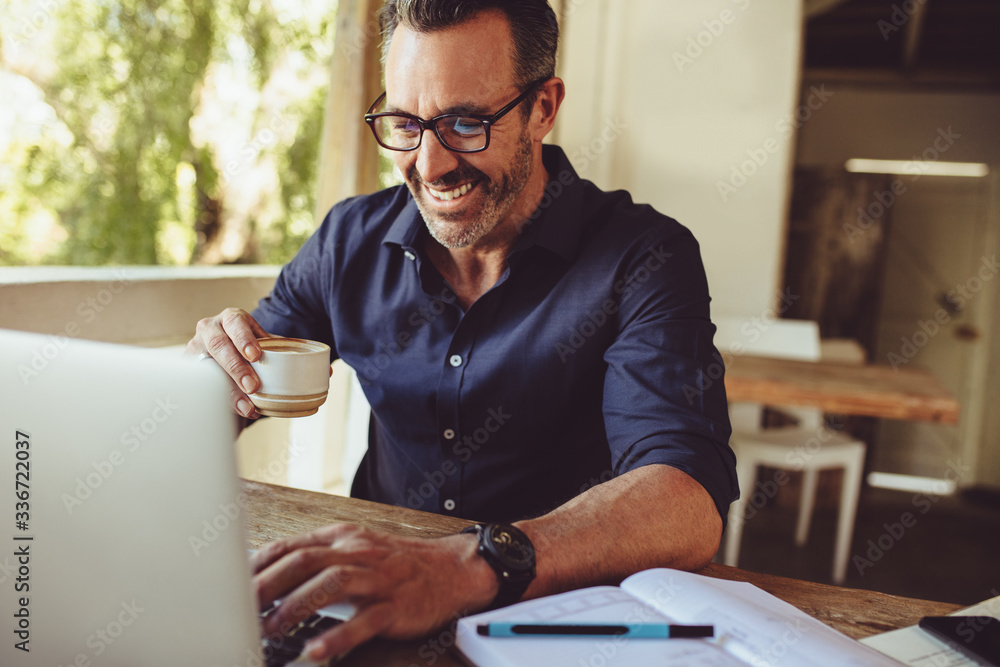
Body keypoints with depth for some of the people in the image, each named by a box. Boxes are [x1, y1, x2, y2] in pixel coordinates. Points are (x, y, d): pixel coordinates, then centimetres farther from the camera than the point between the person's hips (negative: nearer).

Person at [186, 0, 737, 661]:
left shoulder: (643, 259, -13)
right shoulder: (352, 240, -1)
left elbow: (692, 504, -27)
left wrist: (469, 566, -43)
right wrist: (220, 375, -17)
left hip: (567, 610, -2)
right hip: (381, 566, 3)